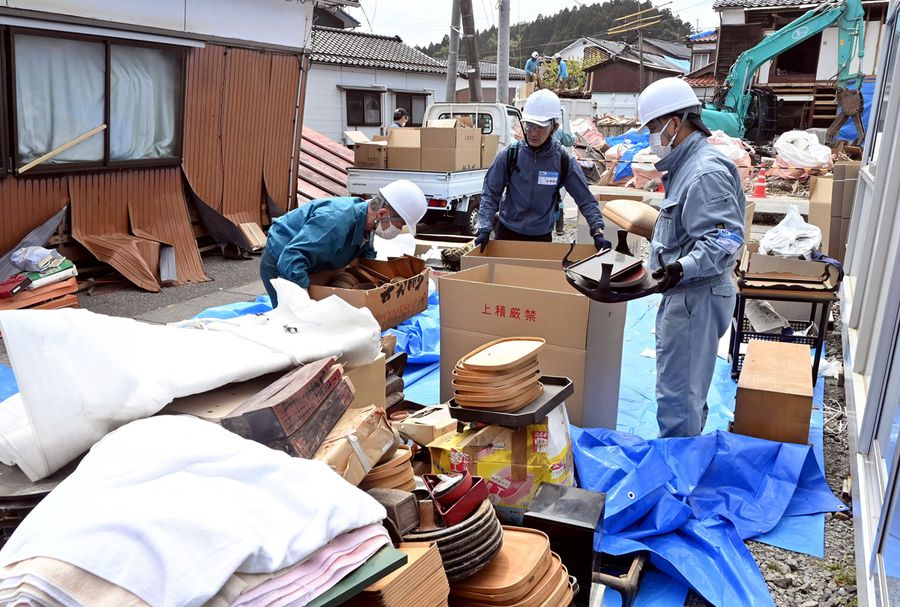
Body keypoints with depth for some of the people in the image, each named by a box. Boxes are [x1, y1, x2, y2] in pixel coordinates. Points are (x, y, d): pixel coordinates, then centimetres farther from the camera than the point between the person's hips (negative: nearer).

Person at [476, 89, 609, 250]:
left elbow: (585, 199, -4)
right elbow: (490, 194, -5)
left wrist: (597, 232, -15)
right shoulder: (509, 155, -8)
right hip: (508, 234, 0)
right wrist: (484, 229, -16)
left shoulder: (563, 161, -7)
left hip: (542, 238, 0)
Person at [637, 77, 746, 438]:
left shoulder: (706, 171, -20)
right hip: (684, 293, 11)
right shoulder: (687, 165, 13)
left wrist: (683, 268, -38)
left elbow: (726, 236, -28)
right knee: (688, 385, 21)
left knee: (677, 390, -4)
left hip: (695, 296, -11)